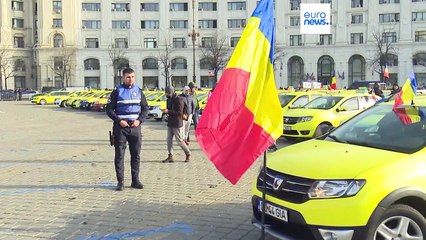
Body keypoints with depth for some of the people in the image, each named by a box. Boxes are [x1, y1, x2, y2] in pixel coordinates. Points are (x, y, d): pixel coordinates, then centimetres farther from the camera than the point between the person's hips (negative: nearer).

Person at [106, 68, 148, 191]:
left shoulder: (138, 91, 9)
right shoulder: (117, 92, 0)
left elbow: (145, 108, 12)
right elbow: (109, 109, -1)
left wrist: (139, 120, -5)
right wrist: (119, 121, -14)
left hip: (135, 127, 3)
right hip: (120, 127, -3)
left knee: (136, 154, 6)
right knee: (119, 155, 0)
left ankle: (135, 181, 15)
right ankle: (120, 182, 7)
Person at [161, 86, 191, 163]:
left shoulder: (179, 100, -14)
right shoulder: (169, 99, 11)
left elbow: (179, 112, -19)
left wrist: (168, 111, -23)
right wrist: (165, 110, -2)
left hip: (177, 124, -8)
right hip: (170, 123, 8)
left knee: (179, 141, -1)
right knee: (169, 140, 4)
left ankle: (188, 154, 16)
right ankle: (170, 156, 11)